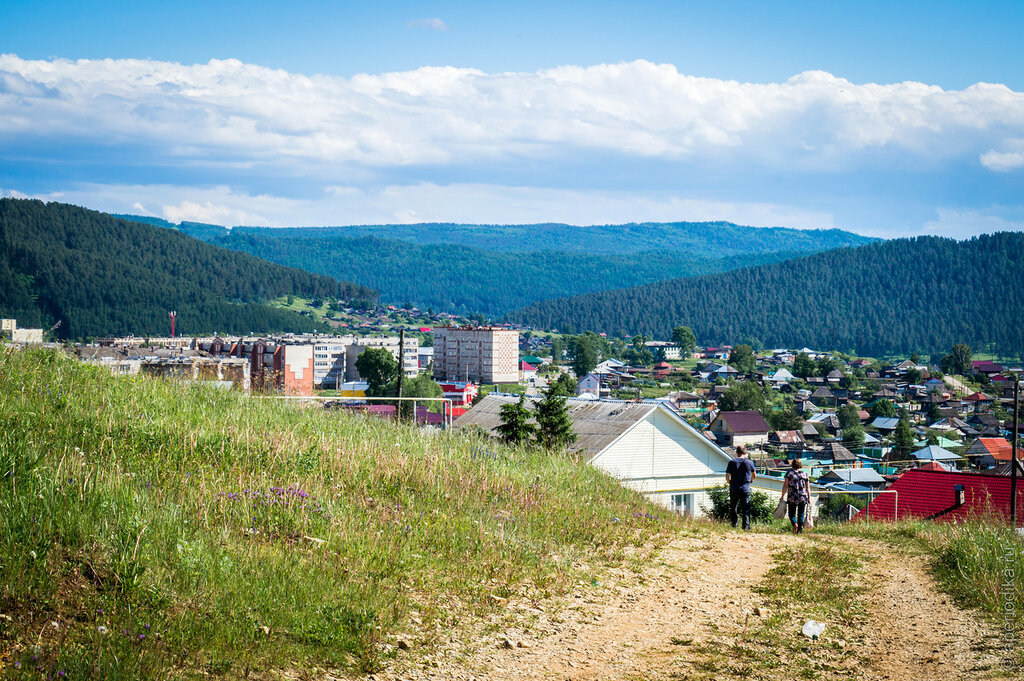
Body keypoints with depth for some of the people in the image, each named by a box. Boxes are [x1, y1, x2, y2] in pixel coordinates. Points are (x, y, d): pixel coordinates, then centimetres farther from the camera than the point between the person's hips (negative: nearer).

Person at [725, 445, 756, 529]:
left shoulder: (732, 462, -3)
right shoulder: (749, 462, 0)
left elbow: (727, 477, -5)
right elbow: (754, 475, 16)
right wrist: (751, 480, 38)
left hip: (734, 490, 0)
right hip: (746, 490, 0)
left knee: (733, 507, 13)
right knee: (746, 509, 4)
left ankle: (734, 524, 9)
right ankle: (746, 526, -2)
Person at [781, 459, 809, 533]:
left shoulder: (789, 473, -1)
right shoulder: (804, 474, 5)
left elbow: (785, 486, -4)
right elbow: (808, 488, 6)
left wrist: (782, 496, 2)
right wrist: (809, 498, 13)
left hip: (792, 498, -2)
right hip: (803, 498, 2)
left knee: (792, 514, 7)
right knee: (801, 514, 10)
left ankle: (795, 524, -19)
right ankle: (800, 529, 3)